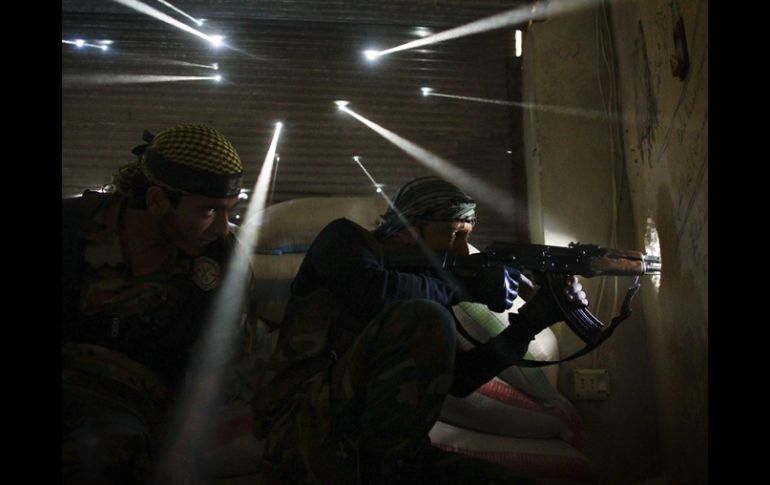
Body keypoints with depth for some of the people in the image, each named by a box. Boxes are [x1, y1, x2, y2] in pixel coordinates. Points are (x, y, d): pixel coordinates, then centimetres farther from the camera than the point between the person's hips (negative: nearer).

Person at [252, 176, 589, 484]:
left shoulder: (409, 271, 20)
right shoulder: (346, 237, 4)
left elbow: (459, 379, 14)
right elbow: (372, 293, -20)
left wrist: (531, 320, 7)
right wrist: (460, 285, -7)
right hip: (308, 431, -5)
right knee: (426, 322, -25)